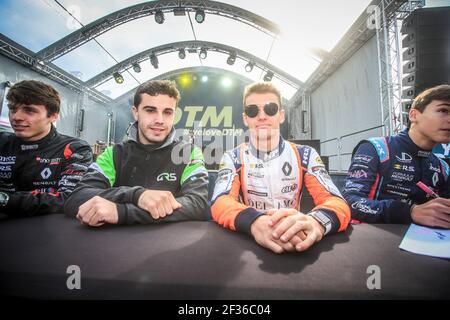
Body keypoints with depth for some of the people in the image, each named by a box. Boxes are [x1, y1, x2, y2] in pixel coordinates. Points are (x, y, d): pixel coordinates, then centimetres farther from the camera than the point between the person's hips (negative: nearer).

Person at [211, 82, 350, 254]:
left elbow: (337, 203, -12)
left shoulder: (305, 156, 0)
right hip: (247, 243, -1)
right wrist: (255, 222, -37)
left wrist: (315, 222, -34)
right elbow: (220, 203, -17)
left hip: (294, 245, 2)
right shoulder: (233, 158, -1)